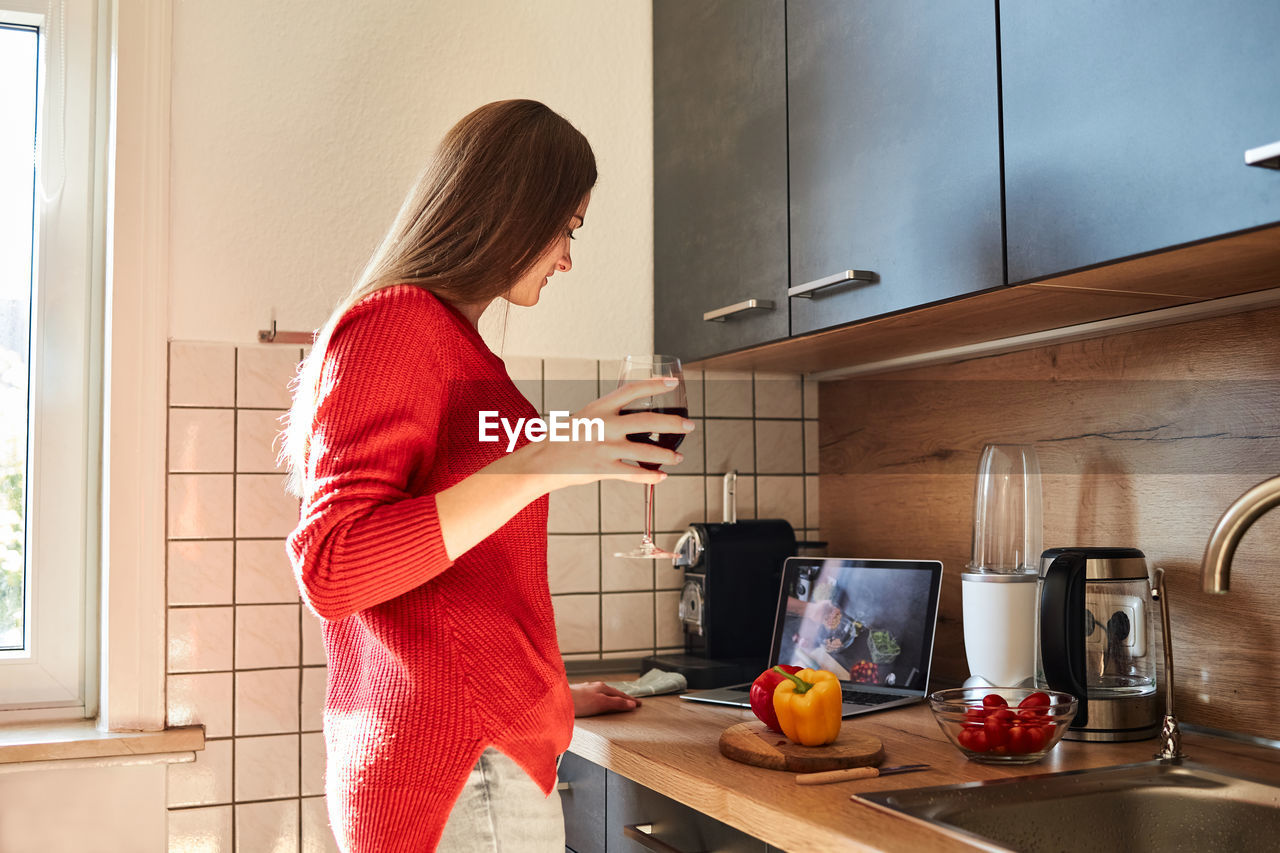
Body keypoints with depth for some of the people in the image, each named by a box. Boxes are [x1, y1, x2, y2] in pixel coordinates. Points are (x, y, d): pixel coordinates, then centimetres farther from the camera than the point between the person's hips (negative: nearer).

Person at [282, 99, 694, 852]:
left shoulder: (448, 339, 18)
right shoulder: (397, 323, -10)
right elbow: (332, 572, -20)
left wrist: (544, 695, 23)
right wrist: (537, 464, -26)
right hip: (463, 770, -9)